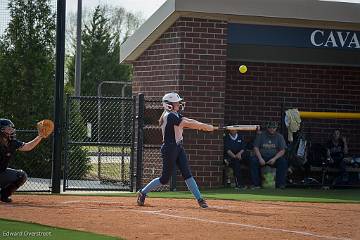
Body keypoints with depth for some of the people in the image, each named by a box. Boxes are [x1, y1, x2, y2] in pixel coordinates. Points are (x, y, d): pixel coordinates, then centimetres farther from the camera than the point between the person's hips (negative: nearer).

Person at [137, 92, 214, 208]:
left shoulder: (176, 115, 13)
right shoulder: (169, 116, -17)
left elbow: (190, 121, 3)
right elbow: (188, 124, -21)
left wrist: (205, 126, -12)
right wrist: (206, 127, -17)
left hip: (178, 148, 9)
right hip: (169, 149, -9)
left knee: (187, 174, 1)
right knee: (165, 179, -1)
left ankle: (199, 199, -4)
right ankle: (142, 192, 15)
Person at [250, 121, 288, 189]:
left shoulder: (279, 137, 5)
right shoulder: (261, 135, 6)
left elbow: (282, 151, -1)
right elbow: (256, 148, 1)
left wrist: (274, 159, -18)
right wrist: (260, 158, -16)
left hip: (275, 157, 0)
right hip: (262, 156, 0)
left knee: (283, 162, -30)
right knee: (253, 160, -29)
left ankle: (280, 184, -26)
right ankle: (256, 184, -26)